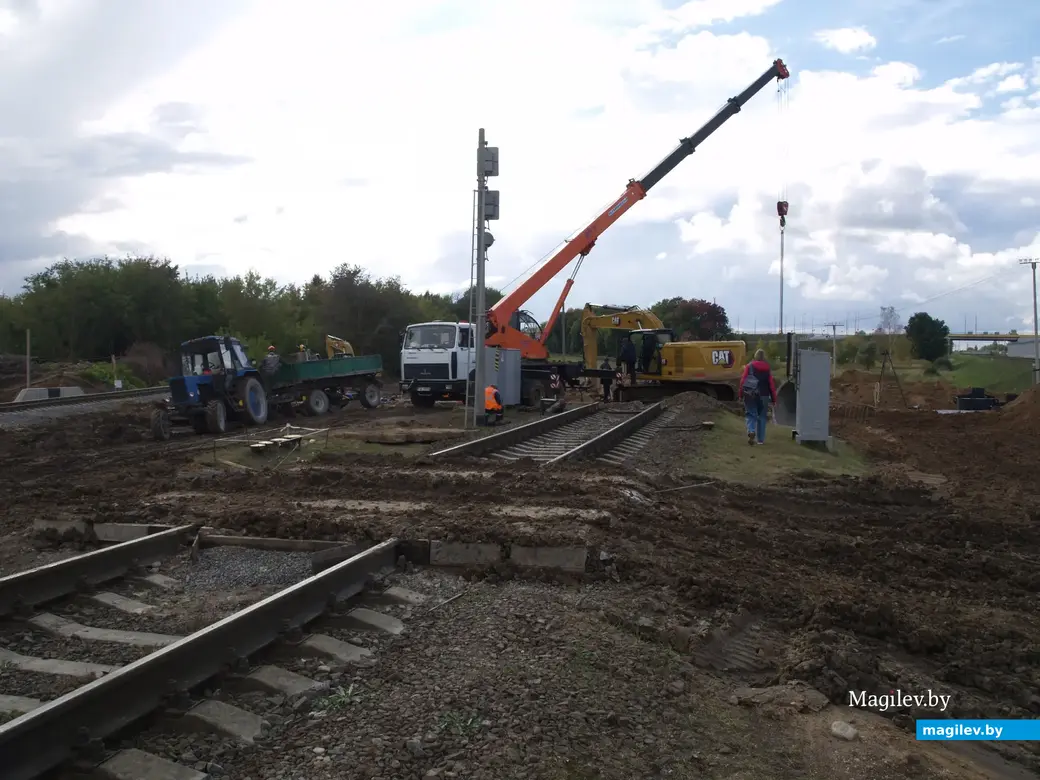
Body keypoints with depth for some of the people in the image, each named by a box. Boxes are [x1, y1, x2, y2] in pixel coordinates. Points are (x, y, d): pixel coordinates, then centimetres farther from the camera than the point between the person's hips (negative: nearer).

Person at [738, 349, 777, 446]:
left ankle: (751, 431, -21)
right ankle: (760, 439, 13)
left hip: (749, 395, -1)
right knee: (762, 417, 12)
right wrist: (773, 399, 6)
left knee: (751, 415, 7)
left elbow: (743, 380, -7)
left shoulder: (749, 366, -2)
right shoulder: (768, 369, 1)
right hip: (763, 396, 1)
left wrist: (740, 394, -1)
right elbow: (772, 384, 0)